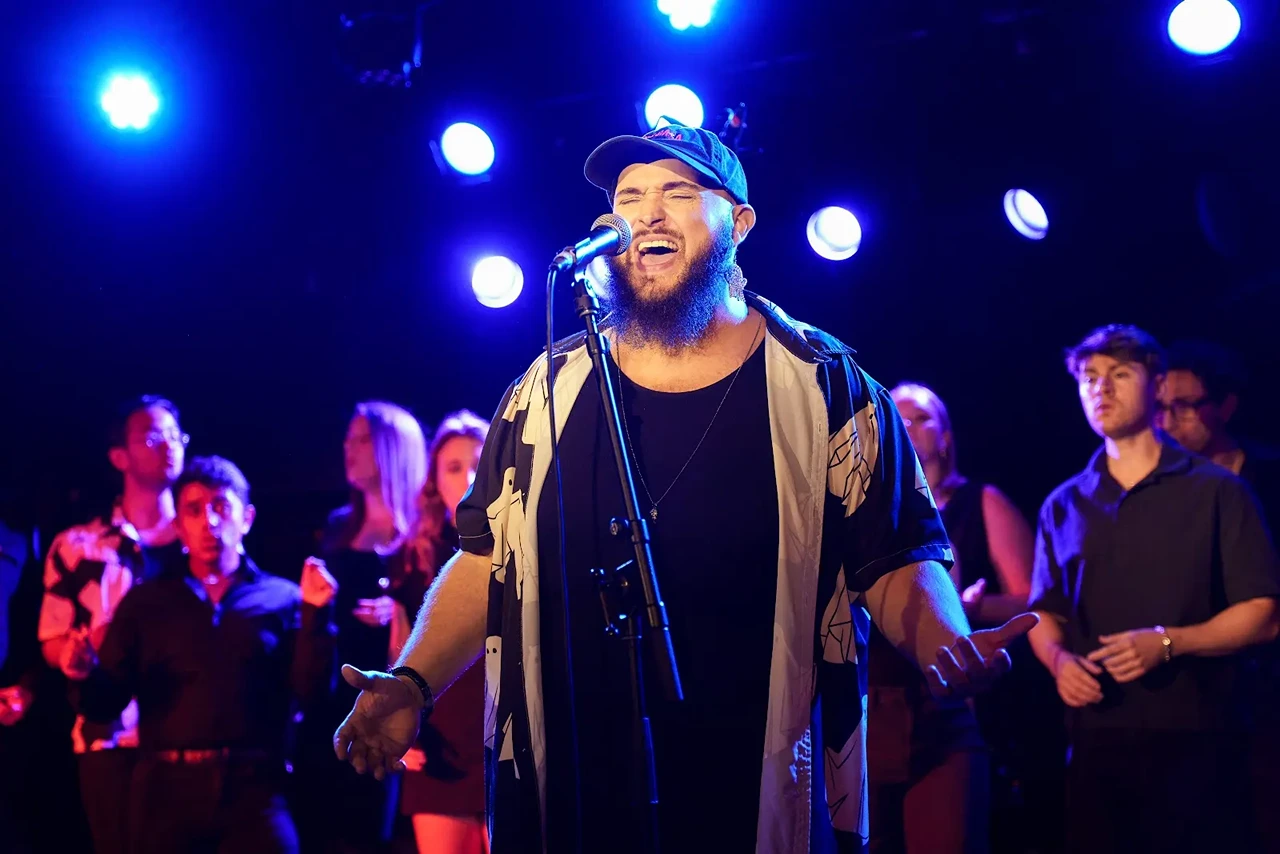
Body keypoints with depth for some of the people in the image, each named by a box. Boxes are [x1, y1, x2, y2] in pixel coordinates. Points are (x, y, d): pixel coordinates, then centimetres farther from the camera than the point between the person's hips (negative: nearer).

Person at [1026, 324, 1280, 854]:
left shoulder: (1216, 491, 1)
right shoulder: (1064, 506, 13)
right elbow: (1045, 614, 18)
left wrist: (1169, 642, -17)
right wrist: (1059, 660, -5)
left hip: (1196, 741, -3)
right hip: (1098, 743, 3)